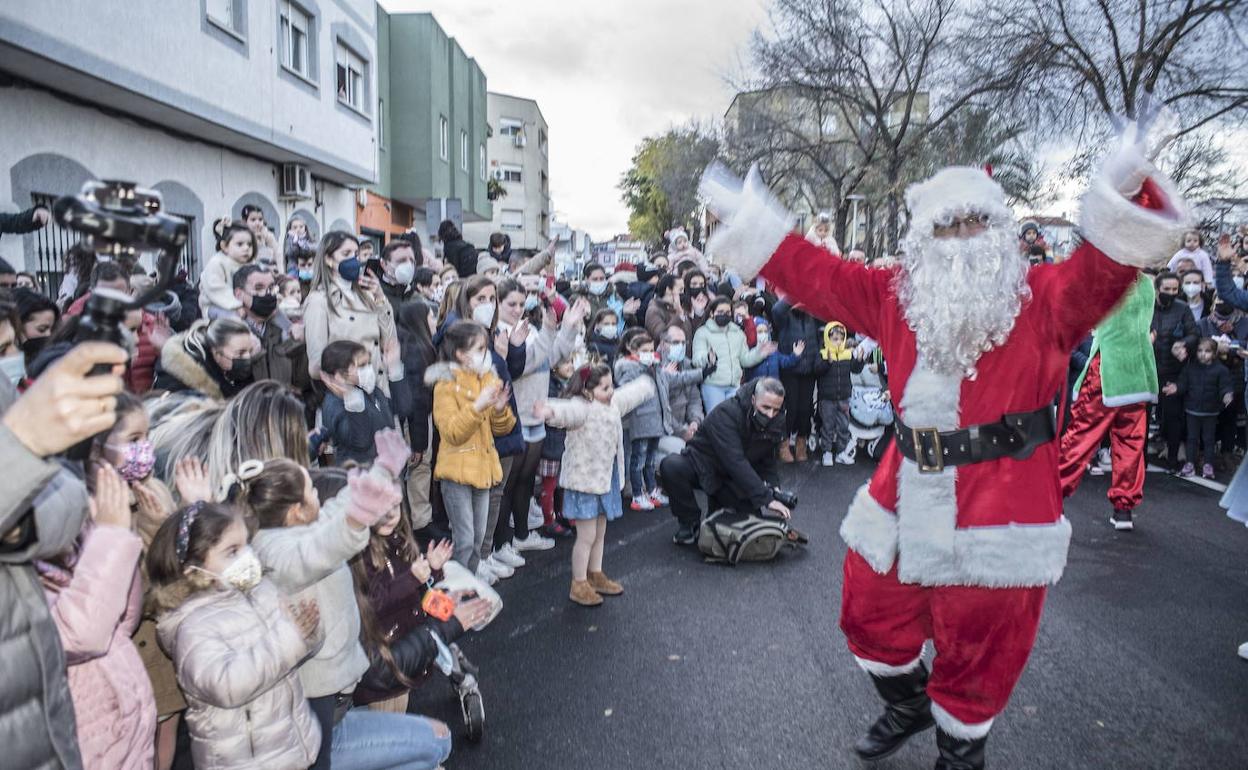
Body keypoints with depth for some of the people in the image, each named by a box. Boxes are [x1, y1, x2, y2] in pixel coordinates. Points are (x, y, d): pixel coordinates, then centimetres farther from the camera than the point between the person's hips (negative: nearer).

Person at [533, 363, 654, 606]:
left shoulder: (613, 403, 5)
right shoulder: (581, 407, -23)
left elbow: (630, 394, 27)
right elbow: (568, 410, -46)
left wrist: (646, 384, 45)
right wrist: (550, 411, -69)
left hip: (606, 479, 8)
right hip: (585, 480, -8)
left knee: (600, 533, 20)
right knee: (587, 536, -1)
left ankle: (595, 576, 36)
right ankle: (578, 585, 14)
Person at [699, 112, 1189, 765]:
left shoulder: (1045, 299, -4)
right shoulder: (897, 296, 6)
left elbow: (1102, 270, -21)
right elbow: (816, 276, 7)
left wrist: (1124, 195, -40)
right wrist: (746, 217, 4)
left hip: (999, 507, -4)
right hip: (906, 493, 4)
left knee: (978, 647, 10)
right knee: (873, 614, 20)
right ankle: (907, 704, 50)